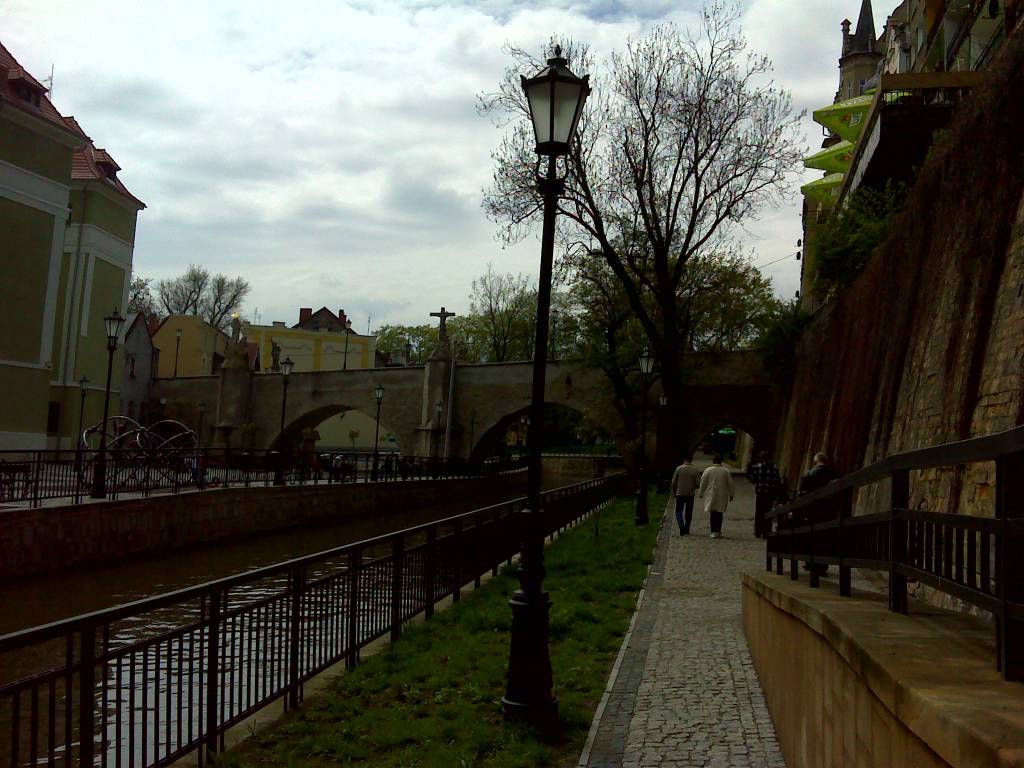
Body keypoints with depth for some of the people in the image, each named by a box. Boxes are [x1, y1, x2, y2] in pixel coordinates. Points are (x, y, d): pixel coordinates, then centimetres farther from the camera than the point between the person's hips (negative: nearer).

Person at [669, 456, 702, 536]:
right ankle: (687, 528, 18)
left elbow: (673, 482, -5)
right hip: (690, 494, 1)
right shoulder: (695, 470, -6)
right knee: (688, 512, 15)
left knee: (679, 511, 8)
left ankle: (681, 526, -13)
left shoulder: (679, 468, -7)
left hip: (680, 493, -1)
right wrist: (693, 488, 12)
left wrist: (673, 492, 9)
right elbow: (698, 482, -8)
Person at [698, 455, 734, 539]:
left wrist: (701, 493, 9)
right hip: (722, 496, 2)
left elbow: (703, 483, -1)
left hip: (711, 495, -2)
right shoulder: (726, 471, 2)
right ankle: (718, 531, 10)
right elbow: (730, 484, 6)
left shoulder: (708, 470, -3)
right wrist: (731, 495, 14)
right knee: (720, 513, 10)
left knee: (712, 513, 0)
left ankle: (714, 531, -8)